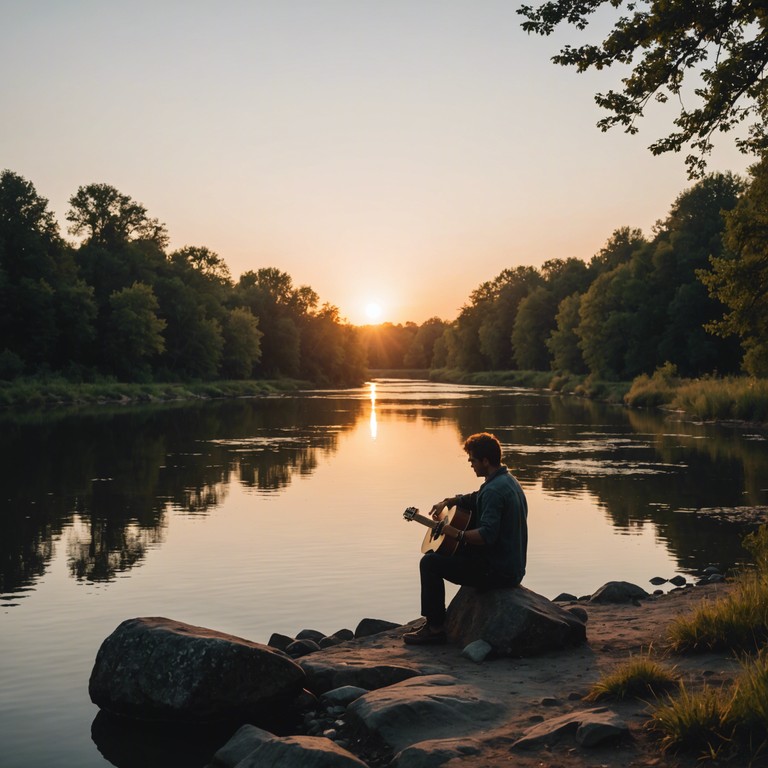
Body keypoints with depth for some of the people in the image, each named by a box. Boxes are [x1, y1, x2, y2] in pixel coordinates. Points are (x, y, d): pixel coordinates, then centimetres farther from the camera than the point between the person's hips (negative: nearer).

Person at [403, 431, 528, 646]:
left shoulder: (494, 489, -23)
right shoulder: (508, 479, 11)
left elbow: (487, 535, -31)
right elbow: (474, 499, 27)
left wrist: (457, 534, -17)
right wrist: (447, 502, 13)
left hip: (498, 571, -11)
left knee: (429, 563, -6)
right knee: (439, 554, 26)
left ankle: (435, 628, 1)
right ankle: (436, 618, 30)